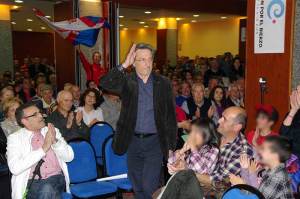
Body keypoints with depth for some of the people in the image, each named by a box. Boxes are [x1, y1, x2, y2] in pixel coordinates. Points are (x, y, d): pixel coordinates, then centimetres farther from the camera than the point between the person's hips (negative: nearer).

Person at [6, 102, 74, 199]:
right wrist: (43, 149, -16)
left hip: (56, 178, 2)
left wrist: (55, 141, -11)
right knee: (46, 190, -33)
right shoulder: (14, 138, 3)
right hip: (32, 182, -2)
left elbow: (69, 157, 7)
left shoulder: (53, 131, 12)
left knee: (47, 189, -31)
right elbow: (15, 168, -13)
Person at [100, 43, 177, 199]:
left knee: (149, 186, -8)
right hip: (133, 141, 2)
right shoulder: (127, 81, 0)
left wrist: (171, 146, 0)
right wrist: (124, 65, -20)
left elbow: (170, 117, 2)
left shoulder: (163, 83, 0)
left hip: (154, 141, -1)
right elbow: (104, 84, -18)